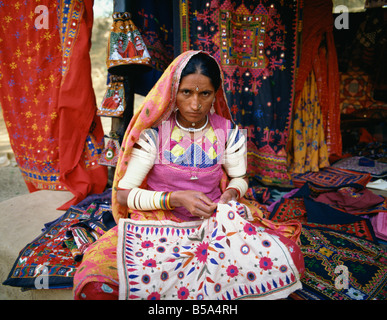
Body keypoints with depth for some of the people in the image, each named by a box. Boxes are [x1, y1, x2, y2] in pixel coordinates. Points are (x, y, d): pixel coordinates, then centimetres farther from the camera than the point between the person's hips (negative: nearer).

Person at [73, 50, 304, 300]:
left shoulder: (229, 133, 0)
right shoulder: (153, 134, -8)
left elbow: (239, 178, 14)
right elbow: (123, 193, -7)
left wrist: (231, 194, -10)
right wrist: (175, 199, -20)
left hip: (216, 221, 3)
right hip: (159, 222, -2)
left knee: (289, 259, -22)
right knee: (96, 283, -29)